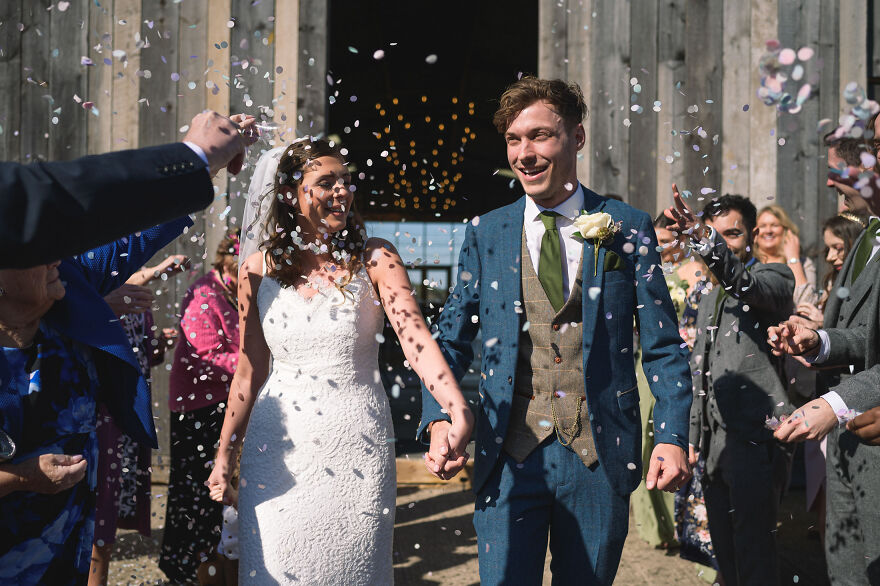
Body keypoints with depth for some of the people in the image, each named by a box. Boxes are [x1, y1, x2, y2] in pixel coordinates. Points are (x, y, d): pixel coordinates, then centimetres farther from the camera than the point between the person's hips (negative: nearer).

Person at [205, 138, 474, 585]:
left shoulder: (374, 259, -4)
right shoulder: (258, 270, 2)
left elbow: (416, 337, -18)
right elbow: (249, 372, 8)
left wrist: (458, 409, -34)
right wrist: (224, 456, 10)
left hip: (357, 447, -1)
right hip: (278, 449, 1)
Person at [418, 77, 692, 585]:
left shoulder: (629, 229, 1)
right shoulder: (485, 234, 5)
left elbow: (664, 347, 1)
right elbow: (452, 340, 6)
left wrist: (672, 436, -10)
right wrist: (439, 419, -10)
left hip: (600, 458, 0)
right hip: (509, 456, 0)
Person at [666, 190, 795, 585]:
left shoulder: (774, 277, 0)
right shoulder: (710, 300, 22)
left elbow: (744, 283, -25)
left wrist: (702, 239, -42)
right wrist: (694, 438, 18)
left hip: (756, 441, -7)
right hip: (716, 444, 7)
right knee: (724, 552, 10)